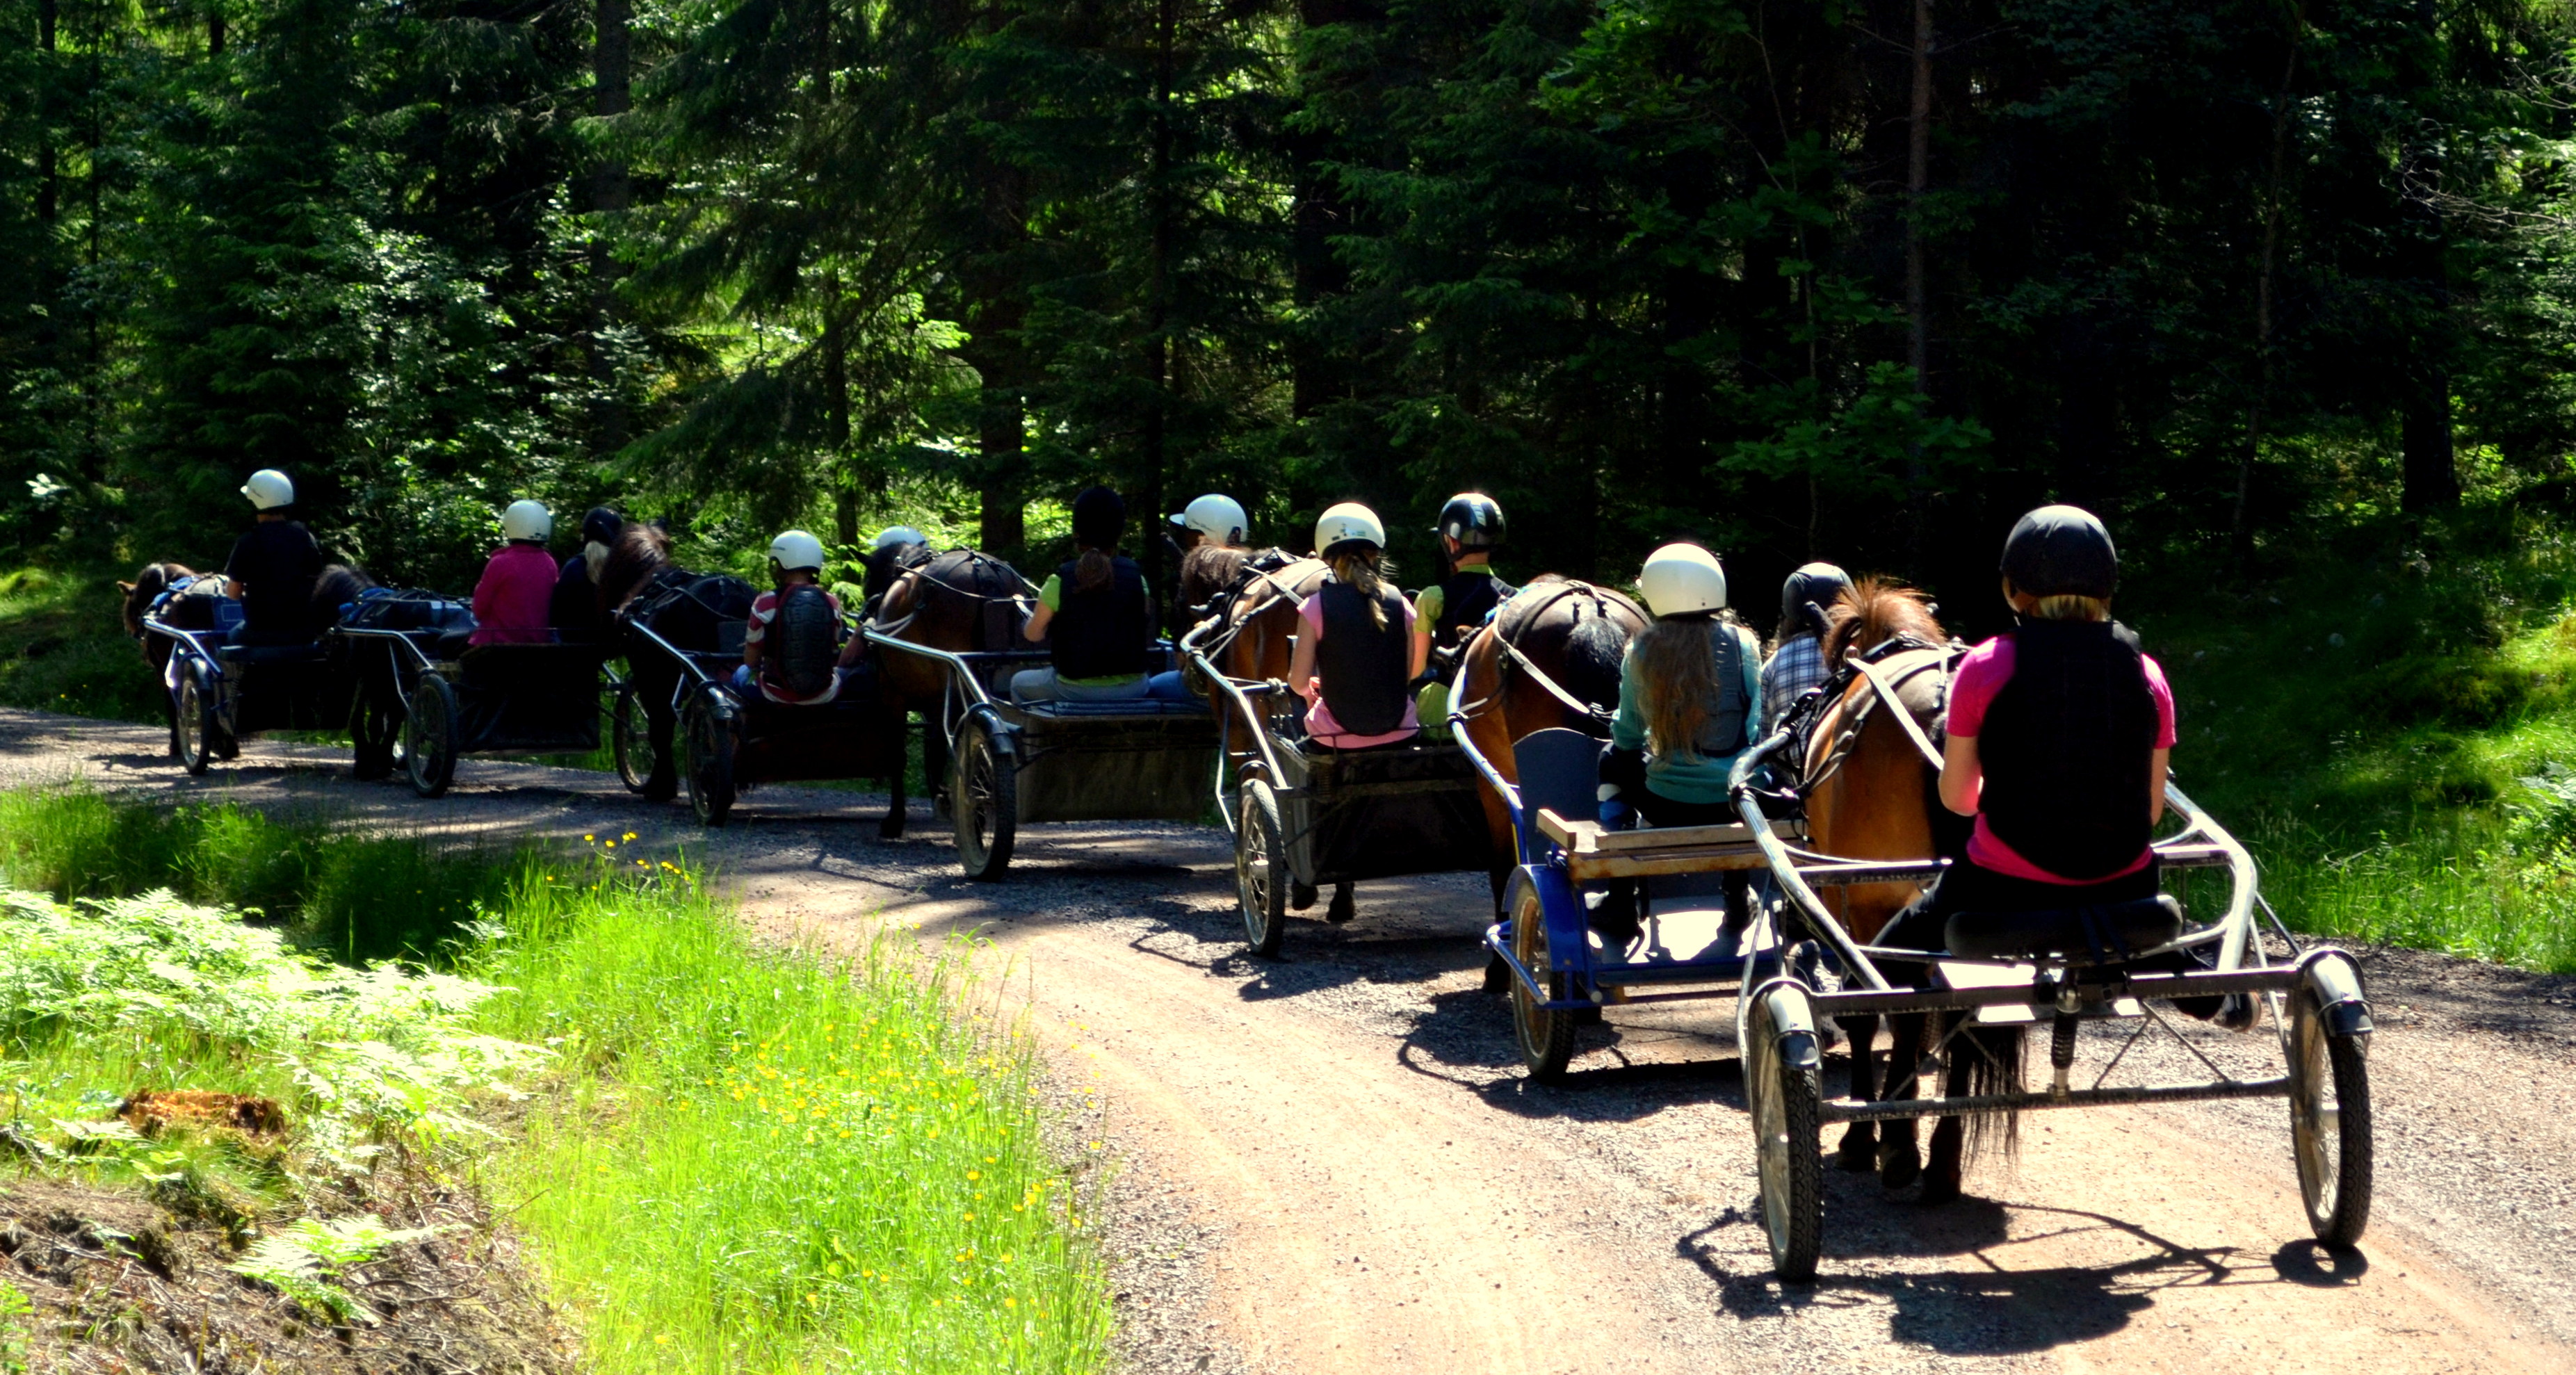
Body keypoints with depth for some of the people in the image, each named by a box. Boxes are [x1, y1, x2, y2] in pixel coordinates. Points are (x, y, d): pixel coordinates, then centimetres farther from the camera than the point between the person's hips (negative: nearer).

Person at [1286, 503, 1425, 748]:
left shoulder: (1316, 607, -9)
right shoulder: (1399, 604, -2)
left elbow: (1298, 681, -9)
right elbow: (1414, 670, 5)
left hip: (1336, 739, -2)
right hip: (1399, 734, 2)